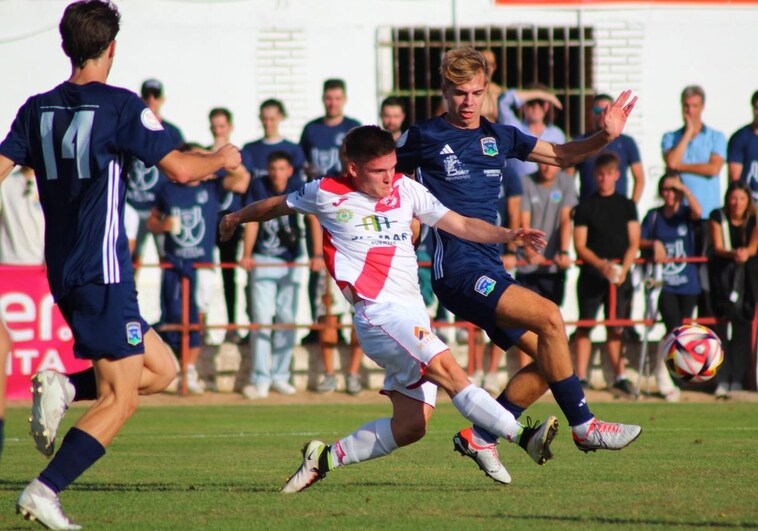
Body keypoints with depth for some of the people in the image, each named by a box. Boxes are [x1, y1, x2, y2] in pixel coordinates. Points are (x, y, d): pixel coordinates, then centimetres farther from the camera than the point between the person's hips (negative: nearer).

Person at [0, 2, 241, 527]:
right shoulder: (119, 106, -10)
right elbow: (180, 169, -10)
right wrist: (222, 158, 9)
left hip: (63, 273, 8)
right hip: (103, 272, -8)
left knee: (162, 369, 17)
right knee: (121, 399, -6)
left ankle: (63, 387, -2)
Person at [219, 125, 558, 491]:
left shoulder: (405, 189, 12)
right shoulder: (327, 194, 2)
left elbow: (460, 224, 12)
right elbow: (278, 206, 20)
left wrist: (508, 235, -2)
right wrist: (237, 218, 36)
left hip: (415, 318, 6)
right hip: (379, 312, -6)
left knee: (411, 425, 0)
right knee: (448, 370, -26)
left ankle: (325, 458, 15)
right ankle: (523, 436, -33)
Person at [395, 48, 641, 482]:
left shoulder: (499, 137, 15)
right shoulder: (425, 138, 0)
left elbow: (561, 155, 20)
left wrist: (604, 138, 5)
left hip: (490, 268, 8)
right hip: (457, 266, -8)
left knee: (548, 359, 1)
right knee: (548, 317, -23)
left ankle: (481, 436, 11)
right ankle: (583, 425, -16)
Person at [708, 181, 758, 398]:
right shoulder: (717, 217, -6)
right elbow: (718, 248, -13)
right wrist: (733, 254, -35)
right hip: (723, 273, -1)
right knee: (723, 321, -14)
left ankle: (737, 379, -2)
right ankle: (722, 379, -19)